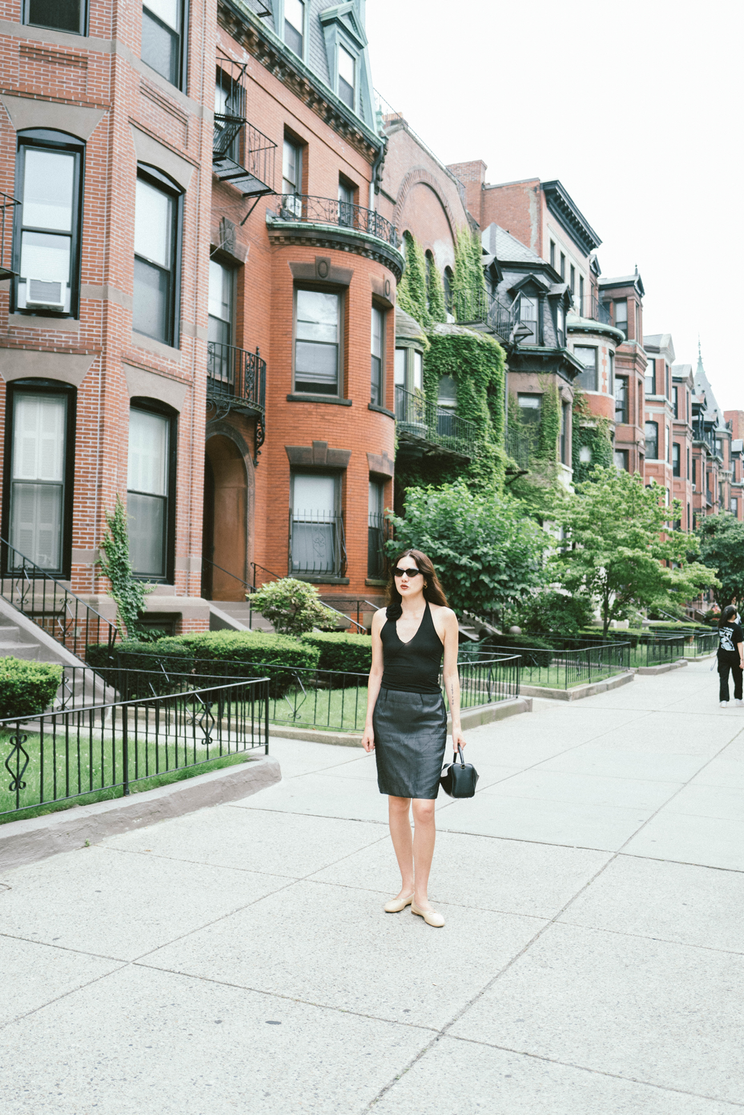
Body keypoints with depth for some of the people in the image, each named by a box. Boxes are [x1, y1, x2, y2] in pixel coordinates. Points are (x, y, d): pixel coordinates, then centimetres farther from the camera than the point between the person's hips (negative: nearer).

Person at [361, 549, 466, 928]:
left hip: (428, 715, -3)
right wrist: (369, 722, 4)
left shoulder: (443, 617, -1)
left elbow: (450, 674, 2)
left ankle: (421, 896, 5)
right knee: (397, 804, 8)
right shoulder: (383, 617, 6)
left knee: (423, 807, -8)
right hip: (388, 712, 3)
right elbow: (376, 672, 8)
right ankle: (406, 886, 22)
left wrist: (456, 723, -1)